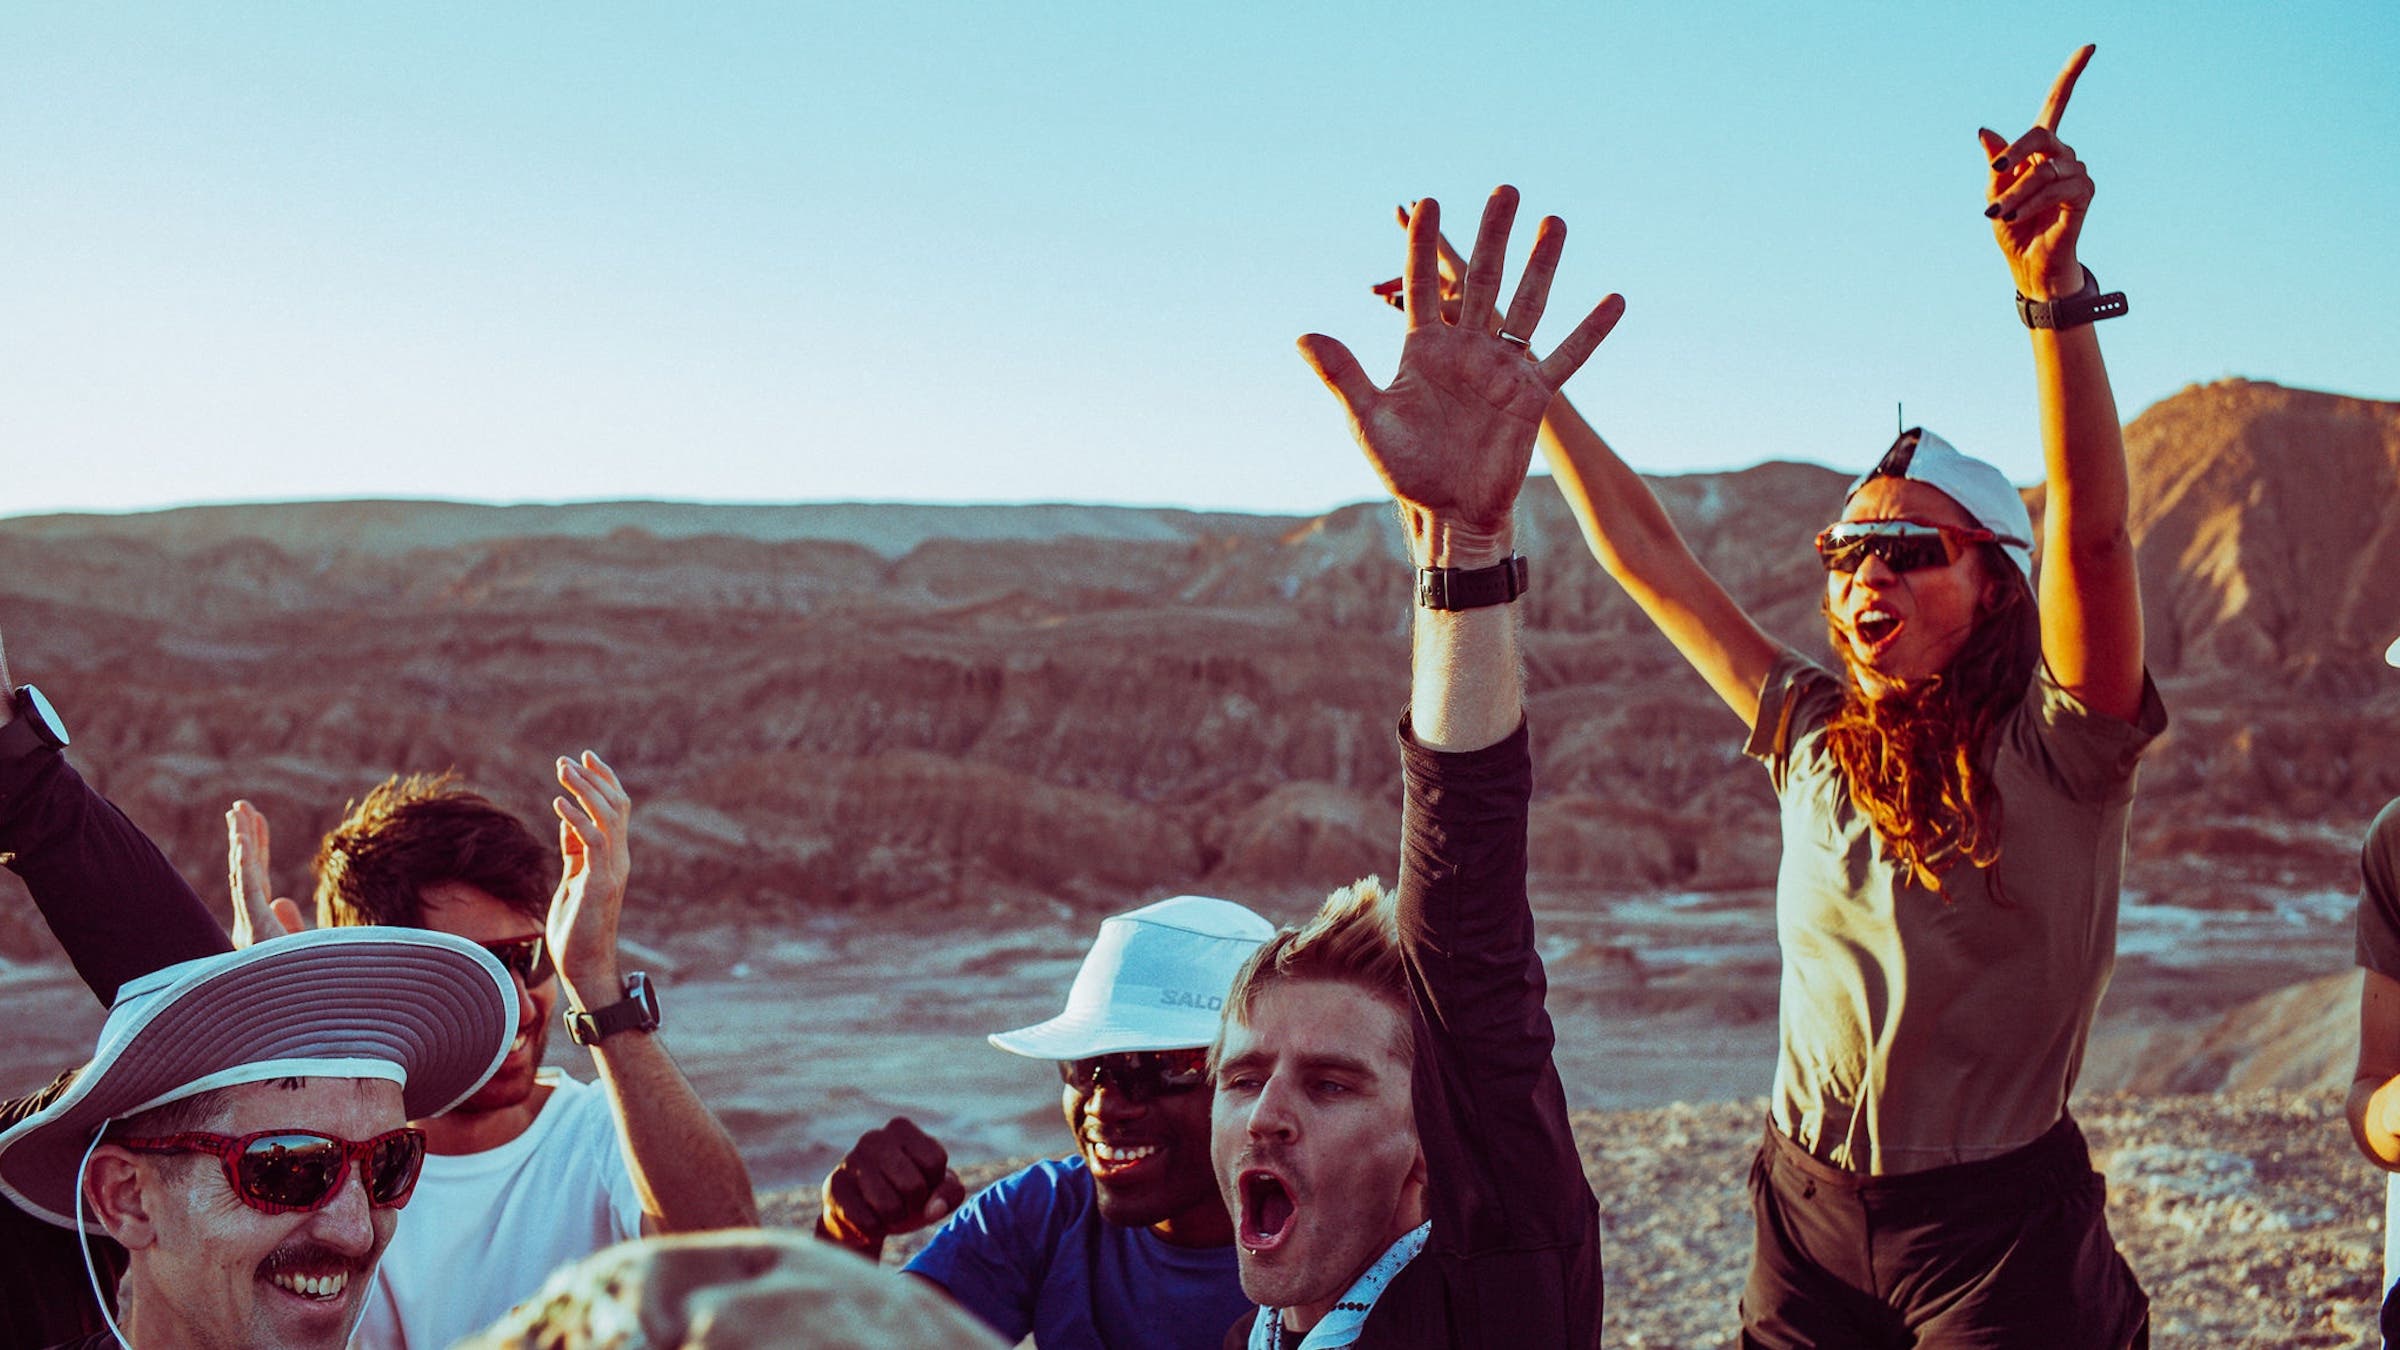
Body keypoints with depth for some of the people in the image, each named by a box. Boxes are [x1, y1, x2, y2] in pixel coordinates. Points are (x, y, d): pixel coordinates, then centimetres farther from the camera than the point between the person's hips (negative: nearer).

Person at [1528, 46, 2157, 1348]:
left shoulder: (2055, 753, -9)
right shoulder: (1816, 739, 4)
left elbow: (2091, 529, -26)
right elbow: (1641, 552, 8)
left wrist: (2055, 292, -37)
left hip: (2000, 1231, -4)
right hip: (1808, 1214, 4)